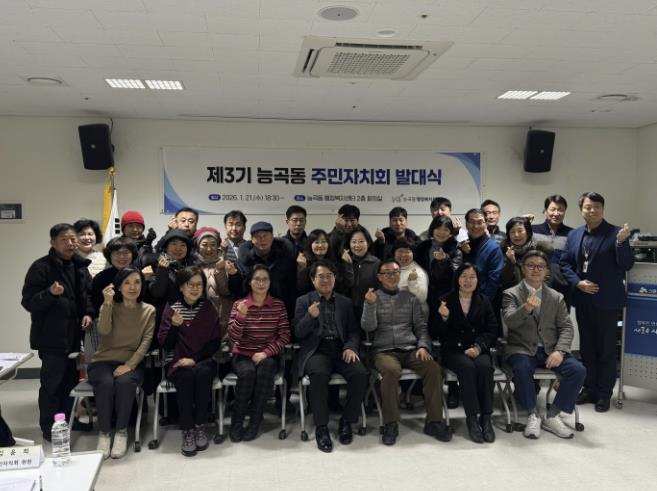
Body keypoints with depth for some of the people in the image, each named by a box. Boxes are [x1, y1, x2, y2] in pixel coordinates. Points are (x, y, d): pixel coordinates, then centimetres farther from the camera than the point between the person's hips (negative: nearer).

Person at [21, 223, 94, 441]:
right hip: (51, 336, -6)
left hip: (74, 333, 6)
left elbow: (88, 293, 19)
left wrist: (88, 313, 2)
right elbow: (28, 302, -13)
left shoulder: (80, 265, 9)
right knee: (52, 382, -2)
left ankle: (67, 419, 28)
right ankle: (49, 428, 11)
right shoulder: (41, 267, -11)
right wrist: (50, 293, -30)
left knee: (71, 379, 14)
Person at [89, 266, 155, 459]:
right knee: (106, 383, -32)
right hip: (104, 361, 0)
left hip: (131, 362, 0)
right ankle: (104, 432, -15)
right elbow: (104, 331, -17)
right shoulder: (109, 307, 4)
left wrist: (129, 365, -17)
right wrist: (107, 303, -29)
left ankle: (122, 432, -15)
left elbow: (146, 342, -3)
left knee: (125, 382, -33)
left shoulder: (149, 311, 5)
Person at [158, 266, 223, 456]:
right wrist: (174, 326, -20)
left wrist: (194, 359, -13)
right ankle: (187, 431, -21)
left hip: (204, 361, 0)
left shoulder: (209, 308, 3)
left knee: (203, 373, -32)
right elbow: (166, 345, -2)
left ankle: (200, 426, -17)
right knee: (186, 376, -32)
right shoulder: (171, 308, 2)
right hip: (178, 363, 0)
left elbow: (215, 343, 0)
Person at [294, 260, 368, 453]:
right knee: (319, 374, -36)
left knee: (360, 373, -27)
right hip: (317, 350, -2)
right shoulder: (303, 301, 11)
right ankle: (321, 427, -21)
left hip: (341, 349, 3)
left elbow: (354, 331, 13)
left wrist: (351, 347, -8)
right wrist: (310, 316, -16)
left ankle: (346, 422, -7)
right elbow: (298, 333, 3)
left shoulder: (345, 302, 18)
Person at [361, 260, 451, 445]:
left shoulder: (410, 297, 15)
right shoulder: (373, 297, 9)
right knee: (391, 370, -35)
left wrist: (423, 346, -5)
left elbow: (421, 326, 14)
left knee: (433, 368, -25)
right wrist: (370, 304, -18)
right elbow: (368, 327, -2)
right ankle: (391, 424, -23)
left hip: (410, 349, 3)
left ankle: (434, 421, -16)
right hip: (384, 351, -2)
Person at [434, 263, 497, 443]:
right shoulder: (445, 300, 9)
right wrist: (443, 318, -17)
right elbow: (440, 333, 5)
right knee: (467, 367, -33)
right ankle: (472, 418, -26)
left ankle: (486, 418, -23)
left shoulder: (484, 301, 15)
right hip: (453, 349, -1)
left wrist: (478, 347, -11)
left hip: (479, 350, 2)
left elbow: (492, 330, 7)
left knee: (484, 366, -31)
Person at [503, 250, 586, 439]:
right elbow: (509, 321, -15)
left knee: (578, 370, -22)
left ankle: (552, 416, -6)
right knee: (522, 369, -36)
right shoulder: (511, 294, 3)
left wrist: (559, 351, -12)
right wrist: (526, 309, -37)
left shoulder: (556, 297, 14)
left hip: (550, 350, 4)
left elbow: (566, 327, 7)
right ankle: (533, 414, -12)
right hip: (522, 349, -3)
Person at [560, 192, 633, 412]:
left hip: (607, 301, -5)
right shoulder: (574, 235, 7)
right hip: (583, 301, 5)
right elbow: (564, 263, 7)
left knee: (606, 349, 4)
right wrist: (578, 282, -7)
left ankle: (604, 394, 16)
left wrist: (621, 242, -28)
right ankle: (589, 389, 28)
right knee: (587, 347, 15)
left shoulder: (615, 233, -7)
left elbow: (626, 265, -13)